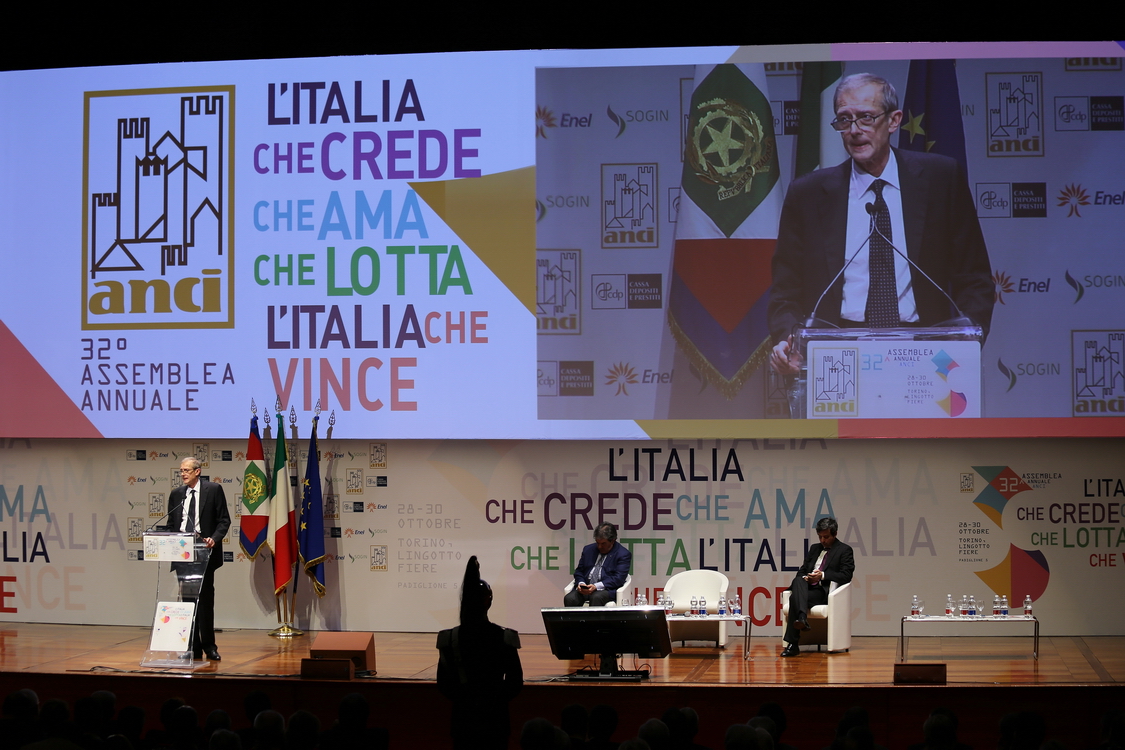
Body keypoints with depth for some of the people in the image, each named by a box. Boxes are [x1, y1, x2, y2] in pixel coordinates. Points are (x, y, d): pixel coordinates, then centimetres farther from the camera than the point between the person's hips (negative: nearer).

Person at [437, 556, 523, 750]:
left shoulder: (449, 639, -7)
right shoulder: (505, 638, -9)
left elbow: (443, 685, -1)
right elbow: (515, 683, -4)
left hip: (463, 716, 1)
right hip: (495, 718, -1)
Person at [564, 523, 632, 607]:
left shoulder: (623, 554, 1)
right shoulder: (588, 549, 18)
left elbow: (618, 578, -9)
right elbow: (579, 571, 20)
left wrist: (596, 586, -21)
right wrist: (581, 583, -5)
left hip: (606, 589, -4)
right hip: (585, 587, 4)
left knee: (596, 598, -38)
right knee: (569, 599, -26)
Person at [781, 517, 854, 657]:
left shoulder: (845, 550, 8)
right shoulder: (814, 548, 28)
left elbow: (846, 576, -3)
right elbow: (802, 570, 27)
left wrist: (823, 576, -14)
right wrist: (804, 577, 0)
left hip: (824, 591, -5)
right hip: (806, 587, 5)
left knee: (795, 597, -33)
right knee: (798, 581, -34)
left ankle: (792, 644, -39)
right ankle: (802, 618, -52)